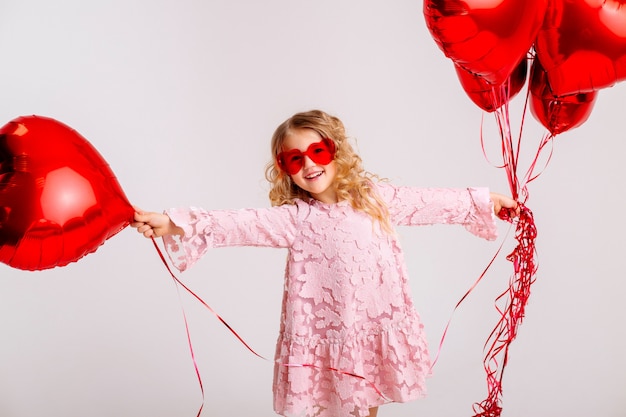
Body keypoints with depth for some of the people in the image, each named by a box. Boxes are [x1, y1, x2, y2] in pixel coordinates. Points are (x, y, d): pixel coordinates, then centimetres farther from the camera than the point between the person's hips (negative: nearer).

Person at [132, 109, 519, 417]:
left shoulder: (374, 195, 2)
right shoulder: (294, 217, -10)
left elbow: (429, 202, 11)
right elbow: (242, 223, -21)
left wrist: (484, 201, 18)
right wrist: (173, 223, -32)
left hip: (379, 331, 3)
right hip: (327, 339, -3)